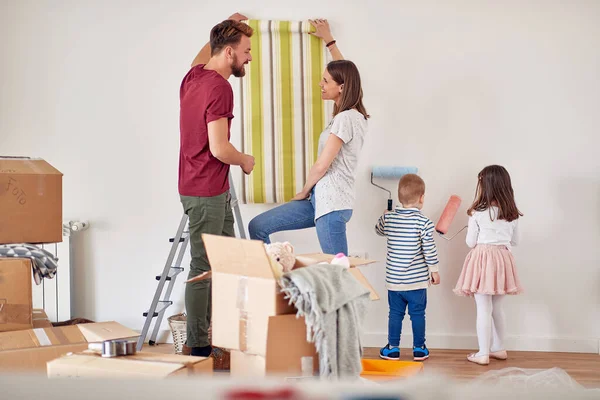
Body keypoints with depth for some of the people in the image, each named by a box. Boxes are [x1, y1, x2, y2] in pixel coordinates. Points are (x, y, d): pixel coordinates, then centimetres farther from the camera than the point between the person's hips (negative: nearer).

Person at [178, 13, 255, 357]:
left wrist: (227, 26, 43)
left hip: (216, 191, 10)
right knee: (204, 268, -2)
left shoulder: (194, 75, 8)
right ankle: (198, 348, 6)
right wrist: (245, 160, -5)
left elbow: (201, 57, 36)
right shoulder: (219, 87, -20)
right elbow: (219, 148, -25)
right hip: (207, 192, -10)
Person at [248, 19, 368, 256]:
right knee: (258, 227, 5)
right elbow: (344, 71, 30)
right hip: (320, 198, 10)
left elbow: (322, 165, -13)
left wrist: (304, 191, 3)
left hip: (332, 204, -10)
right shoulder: (352, 114, 12)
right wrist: (328, 40, 40)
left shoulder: (345, 119, -15)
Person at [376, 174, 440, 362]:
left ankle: (393, 348, 18)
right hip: (417, 280, -2)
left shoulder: (387, 218, -3)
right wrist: (434, 270, 0)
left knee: (395, 313, 12)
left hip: (393, 279, 3)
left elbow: (379, 230, 19)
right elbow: (429, 249, -12)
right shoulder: (424, 222, -13)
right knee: (418, 314, 9)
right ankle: (419, 349, 18)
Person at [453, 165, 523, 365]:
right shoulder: (512, 214, 2)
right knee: (497, 308, 18)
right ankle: (499, 348, 28)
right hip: (503, 259, 5)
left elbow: (471, 242, -5)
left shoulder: (477, 213, -12)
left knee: (483, 310, 0)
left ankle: (483, 354, 5)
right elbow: (514, 240, 12)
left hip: (482, 260, -5)